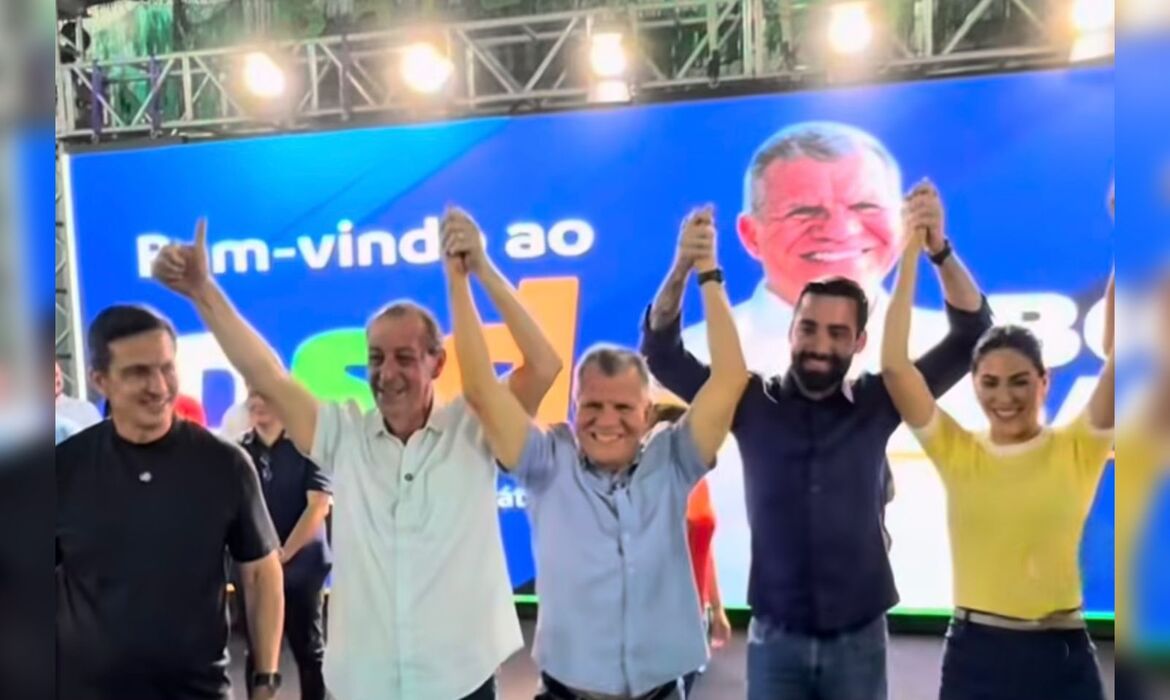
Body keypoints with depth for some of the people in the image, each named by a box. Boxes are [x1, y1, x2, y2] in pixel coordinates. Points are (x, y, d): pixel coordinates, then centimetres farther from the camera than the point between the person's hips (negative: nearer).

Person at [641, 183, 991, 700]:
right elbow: (662, 354, -8)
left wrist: (939, 249, -24)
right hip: (776, 639, 0)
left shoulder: (877, 404, -4)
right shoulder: (751, 402, -4)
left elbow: (969, 338, -8)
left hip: (858, 640, 0)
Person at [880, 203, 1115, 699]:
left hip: (1062, 657, 0)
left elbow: (1116, 351, -14)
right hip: (974, 654, 1)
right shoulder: (956, 451, 0)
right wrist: (913, 250, -14)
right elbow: (894, 364, -11)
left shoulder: (1078, 449, -1)